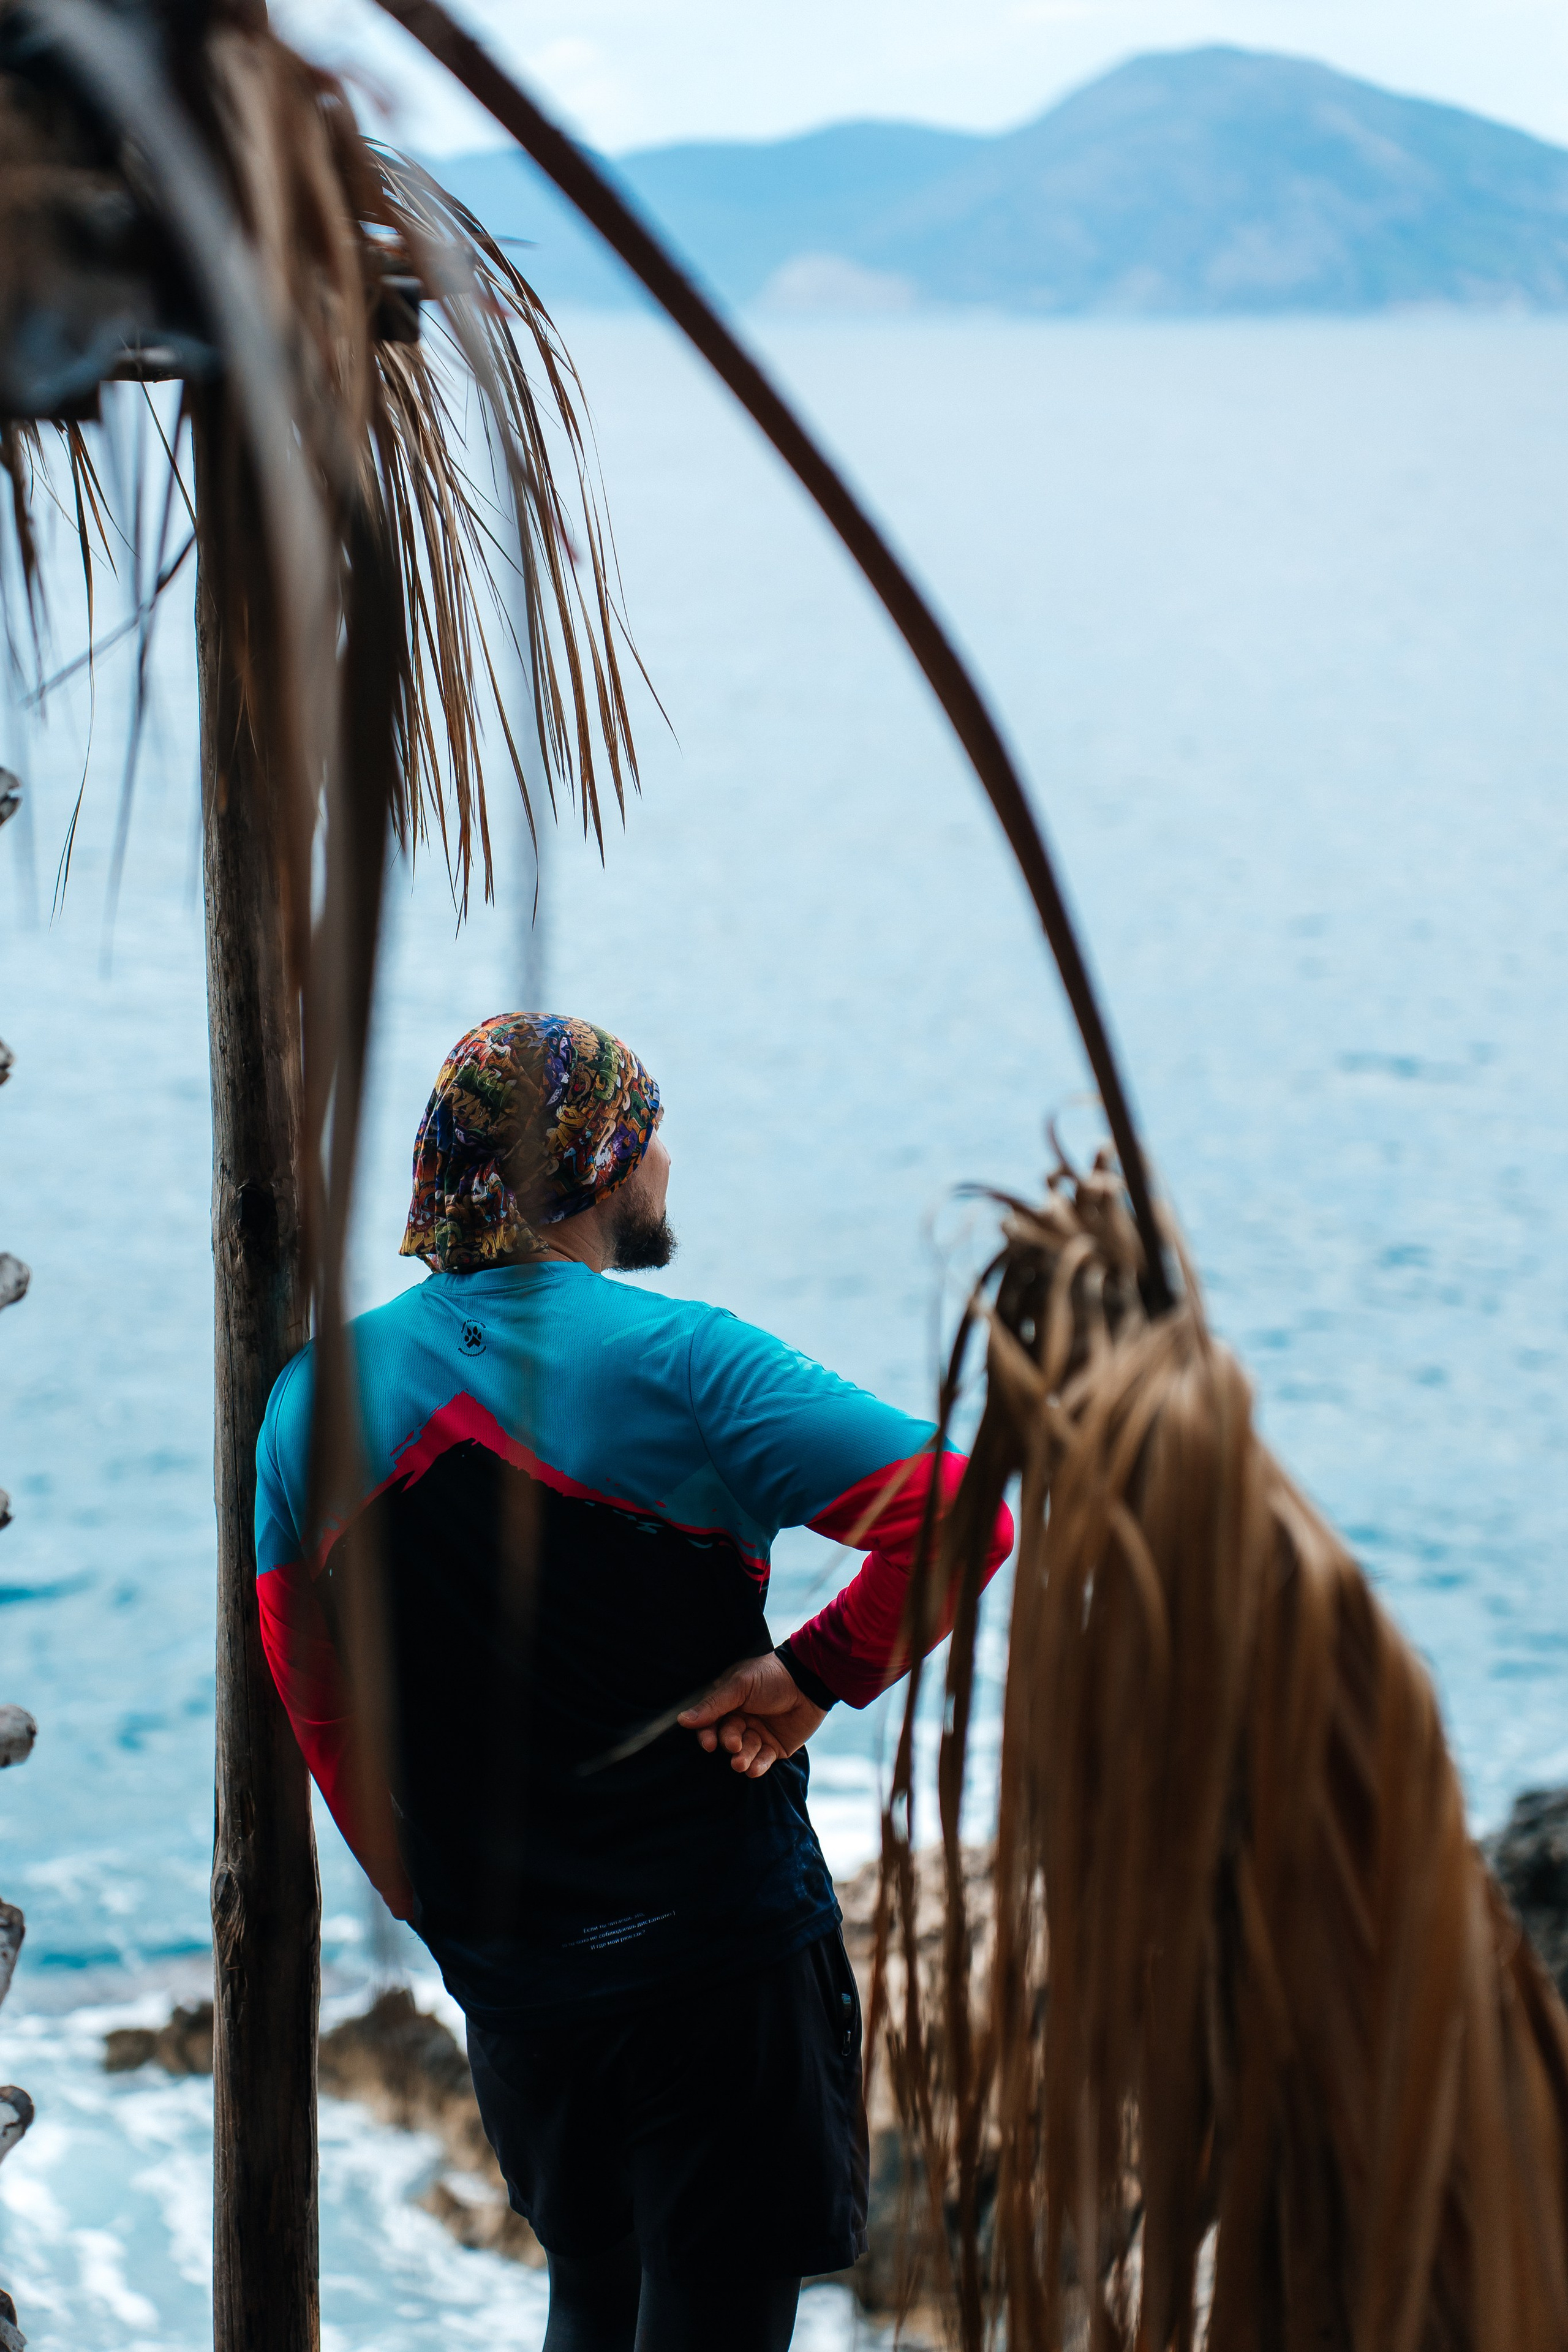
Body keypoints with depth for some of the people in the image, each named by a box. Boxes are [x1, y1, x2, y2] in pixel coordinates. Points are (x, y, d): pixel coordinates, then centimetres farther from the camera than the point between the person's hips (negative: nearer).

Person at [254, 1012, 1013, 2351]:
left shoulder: (317, 1399, 2)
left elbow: (322, 1711, 8)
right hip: (722, 1952, -5)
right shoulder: (679, 1366, -15)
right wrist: (818, 1675, -11)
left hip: (503, 1976, 6)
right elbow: (958, 1510, -23)